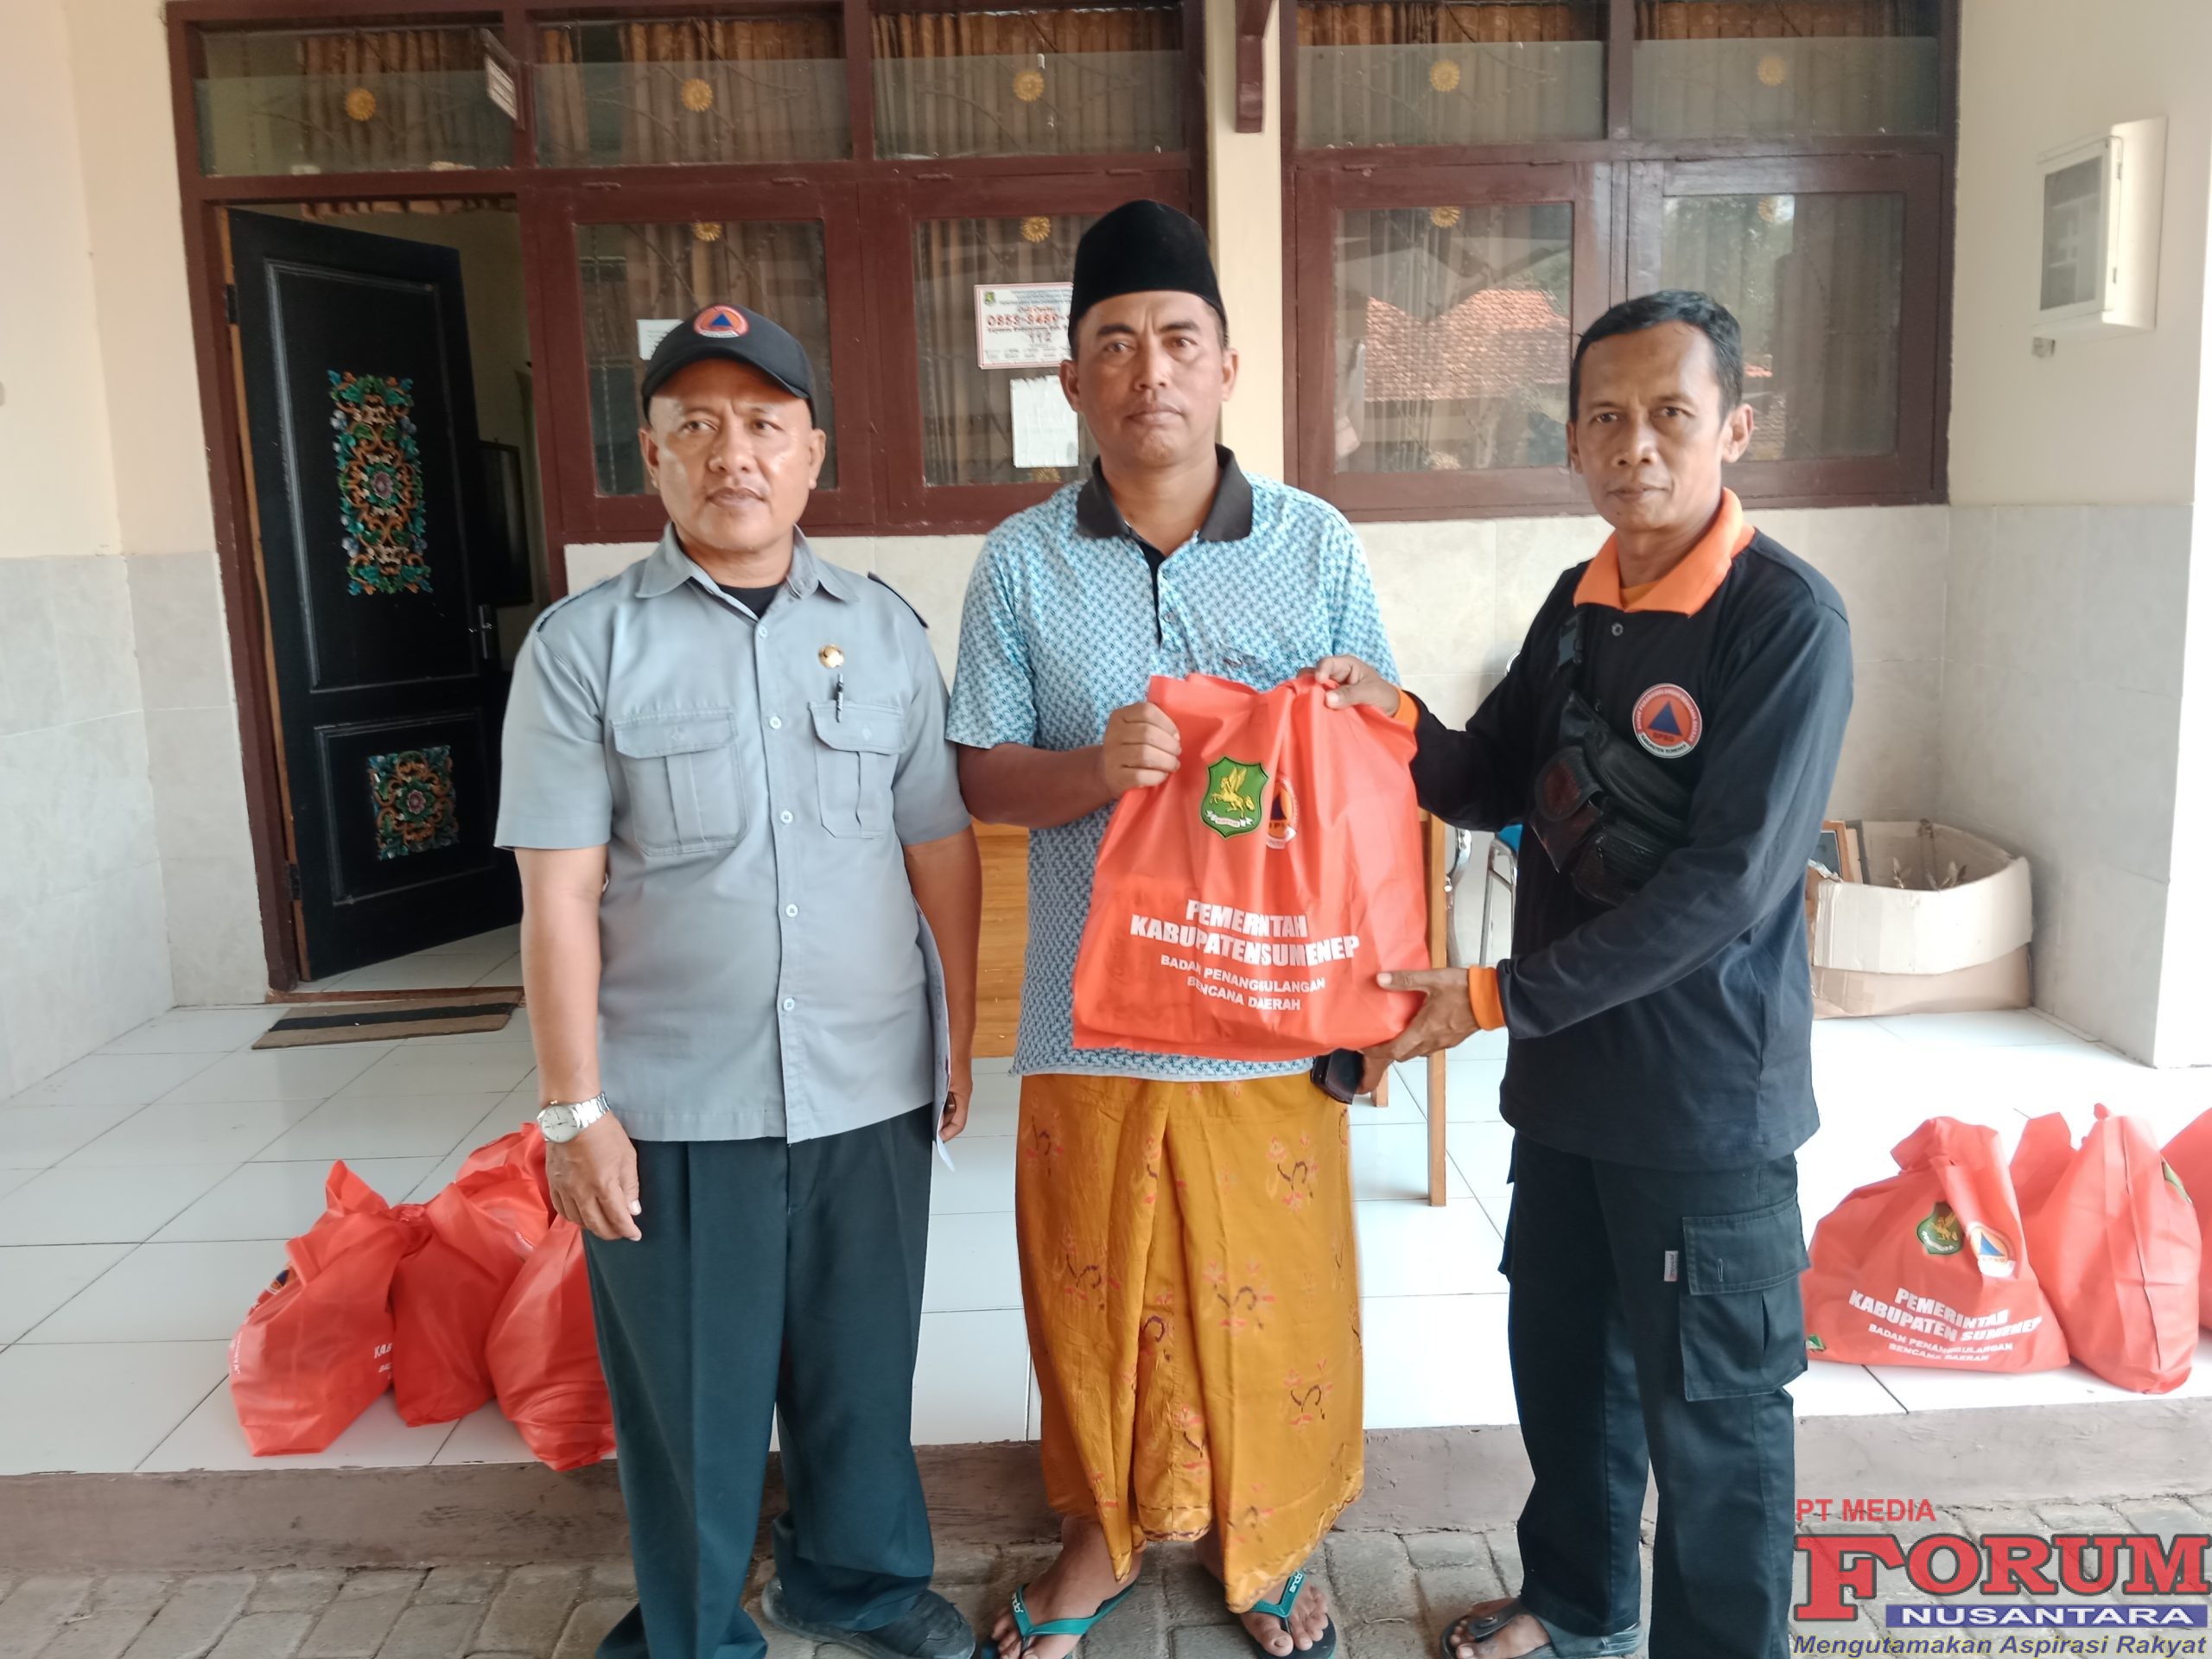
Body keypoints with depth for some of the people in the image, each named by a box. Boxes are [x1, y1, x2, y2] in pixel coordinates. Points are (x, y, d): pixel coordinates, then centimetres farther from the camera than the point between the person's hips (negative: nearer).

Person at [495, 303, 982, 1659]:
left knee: (862, 1364, 18)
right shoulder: (584, 646, -3)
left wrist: (965, 1034, 6)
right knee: (690, 1391, 12)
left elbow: (943, 849, 5)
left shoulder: (886, 629, 4)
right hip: (673, 1103, -2)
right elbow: (560, 895, -5)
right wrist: (577, 1108, -7)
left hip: (872, 1087, 2)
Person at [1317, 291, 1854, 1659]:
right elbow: (1496, 785, 12)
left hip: (1708, 1095, -7)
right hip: (1570, 1072, 7)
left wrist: (1501, 998, -22)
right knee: (1563, 1354, 22)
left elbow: (1727, 884, -23)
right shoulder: (1579, 602, 5)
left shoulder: (1787, 618, -17)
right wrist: (1398, 720, -9)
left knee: (1710, 1411, 10)